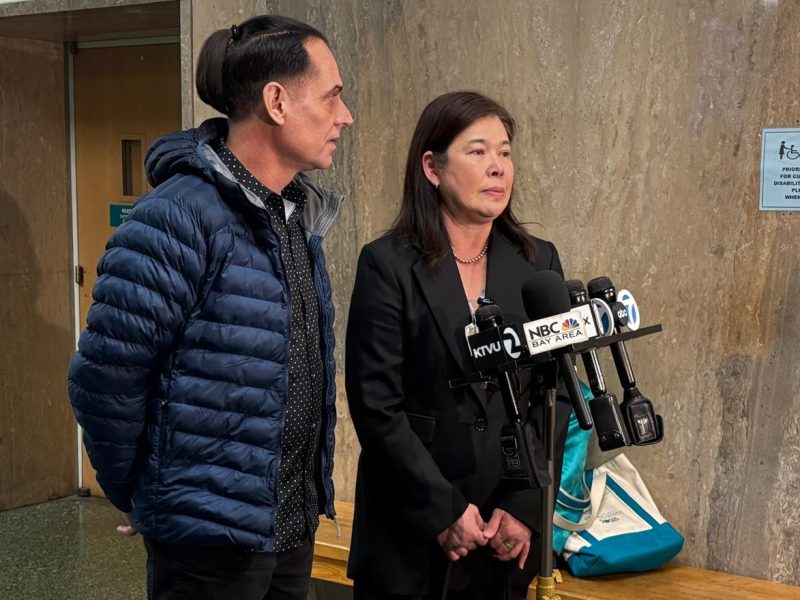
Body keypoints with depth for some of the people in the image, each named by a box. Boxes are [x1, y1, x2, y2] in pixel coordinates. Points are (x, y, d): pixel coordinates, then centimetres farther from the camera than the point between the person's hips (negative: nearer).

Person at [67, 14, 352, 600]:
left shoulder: (299, 215, 7)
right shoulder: (178, 216, -19)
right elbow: (104, 380, -16)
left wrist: (310, 493, 15)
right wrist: (143, 499, -3)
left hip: (294, 523, 8)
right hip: (211, 536, -8)